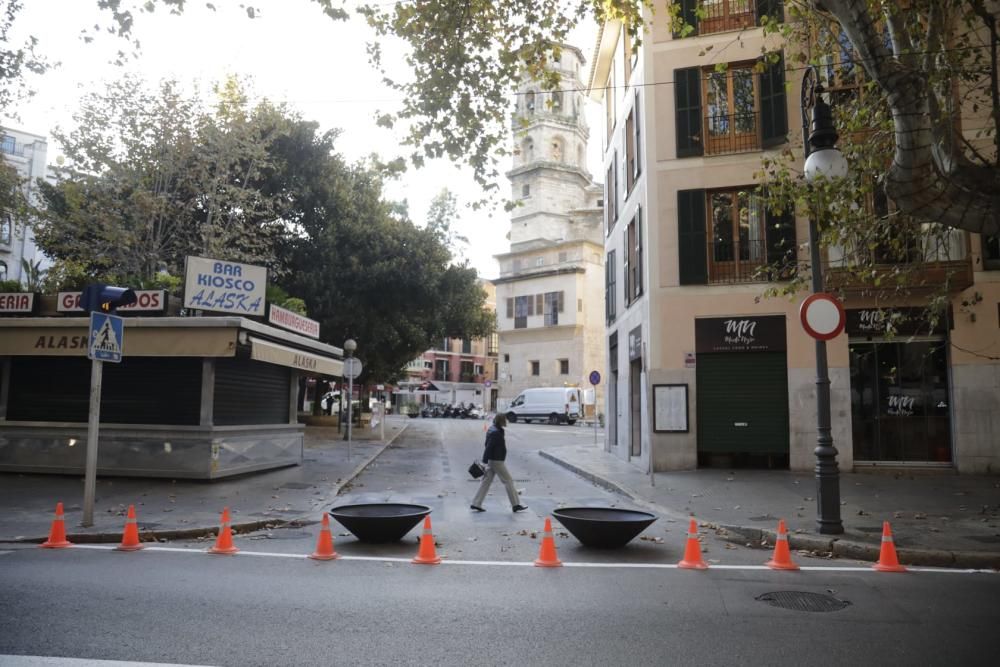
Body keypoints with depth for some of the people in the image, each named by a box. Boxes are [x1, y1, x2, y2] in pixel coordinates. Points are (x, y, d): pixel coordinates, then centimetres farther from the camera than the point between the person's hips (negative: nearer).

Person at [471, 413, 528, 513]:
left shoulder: (493, 430, 10)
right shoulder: (496, 433, -20)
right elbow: (489, 447, -23)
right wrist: (484, 462, -23)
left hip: (492, 460, 10)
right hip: (496, 461, -10)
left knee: (486, 481, 10)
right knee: (508, 480, 0)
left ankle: (476, 504, 10)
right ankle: (516, 505, 6)